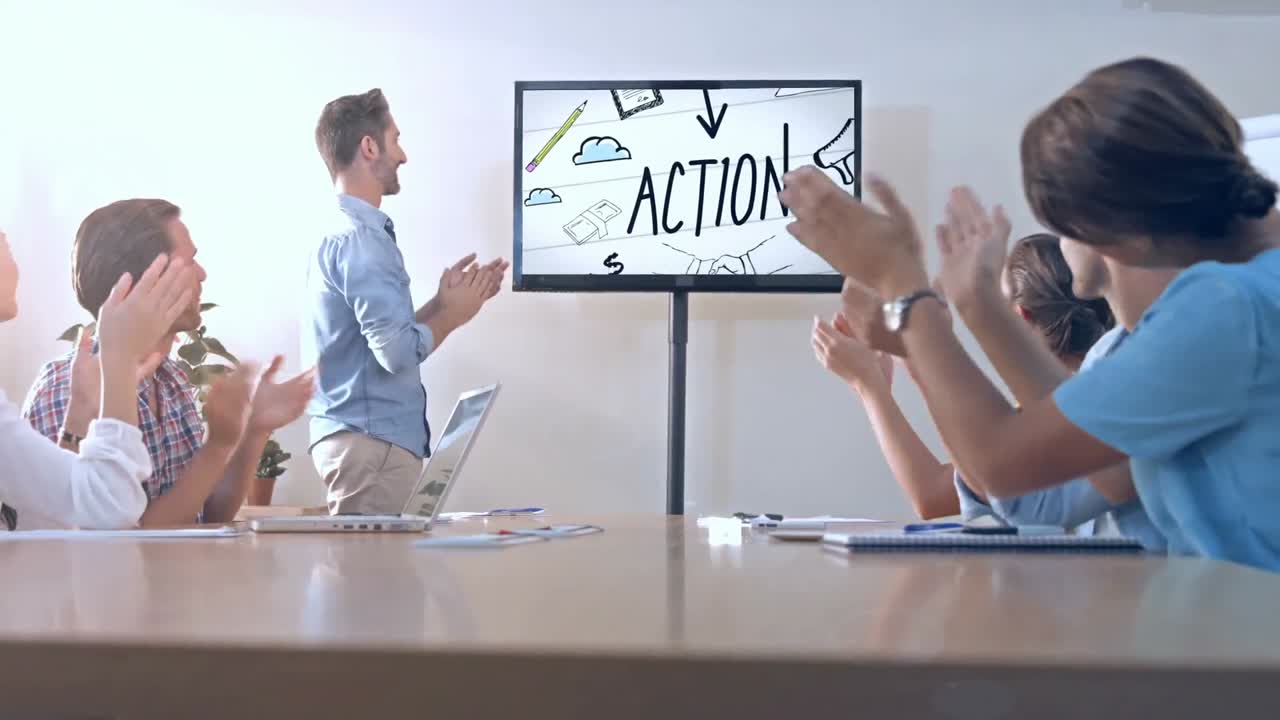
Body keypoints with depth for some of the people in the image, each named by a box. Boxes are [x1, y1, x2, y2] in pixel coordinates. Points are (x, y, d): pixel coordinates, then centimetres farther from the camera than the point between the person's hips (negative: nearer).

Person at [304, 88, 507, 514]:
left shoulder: (342, 235, 16)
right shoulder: (360, 240, -17)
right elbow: (397, 351, -24)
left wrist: (441, 303, 13)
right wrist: (453, 315, -8)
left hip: (360, 438, 10)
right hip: (370, 443, -10)